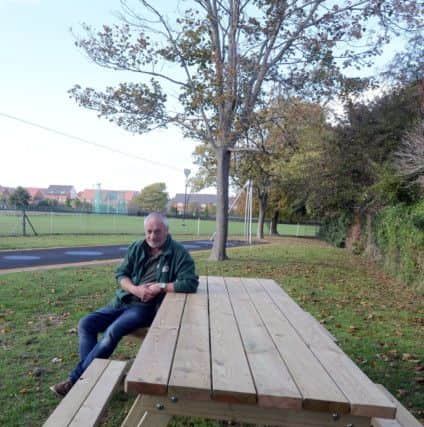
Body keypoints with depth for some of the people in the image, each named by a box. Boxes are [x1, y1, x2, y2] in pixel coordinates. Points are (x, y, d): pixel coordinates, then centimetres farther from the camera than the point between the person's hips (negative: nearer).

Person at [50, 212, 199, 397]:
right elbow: (121, 274, 6)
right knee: (86, 324, -8)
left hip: (146, 307, -6)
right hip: (122, 300, 6)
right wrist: (135, 289, -14)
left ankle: (76, 380, -12)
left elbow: (191, 283, -18)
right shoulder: (136, 248, 6)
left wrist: (160, 287, -21)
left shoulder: (178, 253, -10)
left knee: (112, 332, -26)